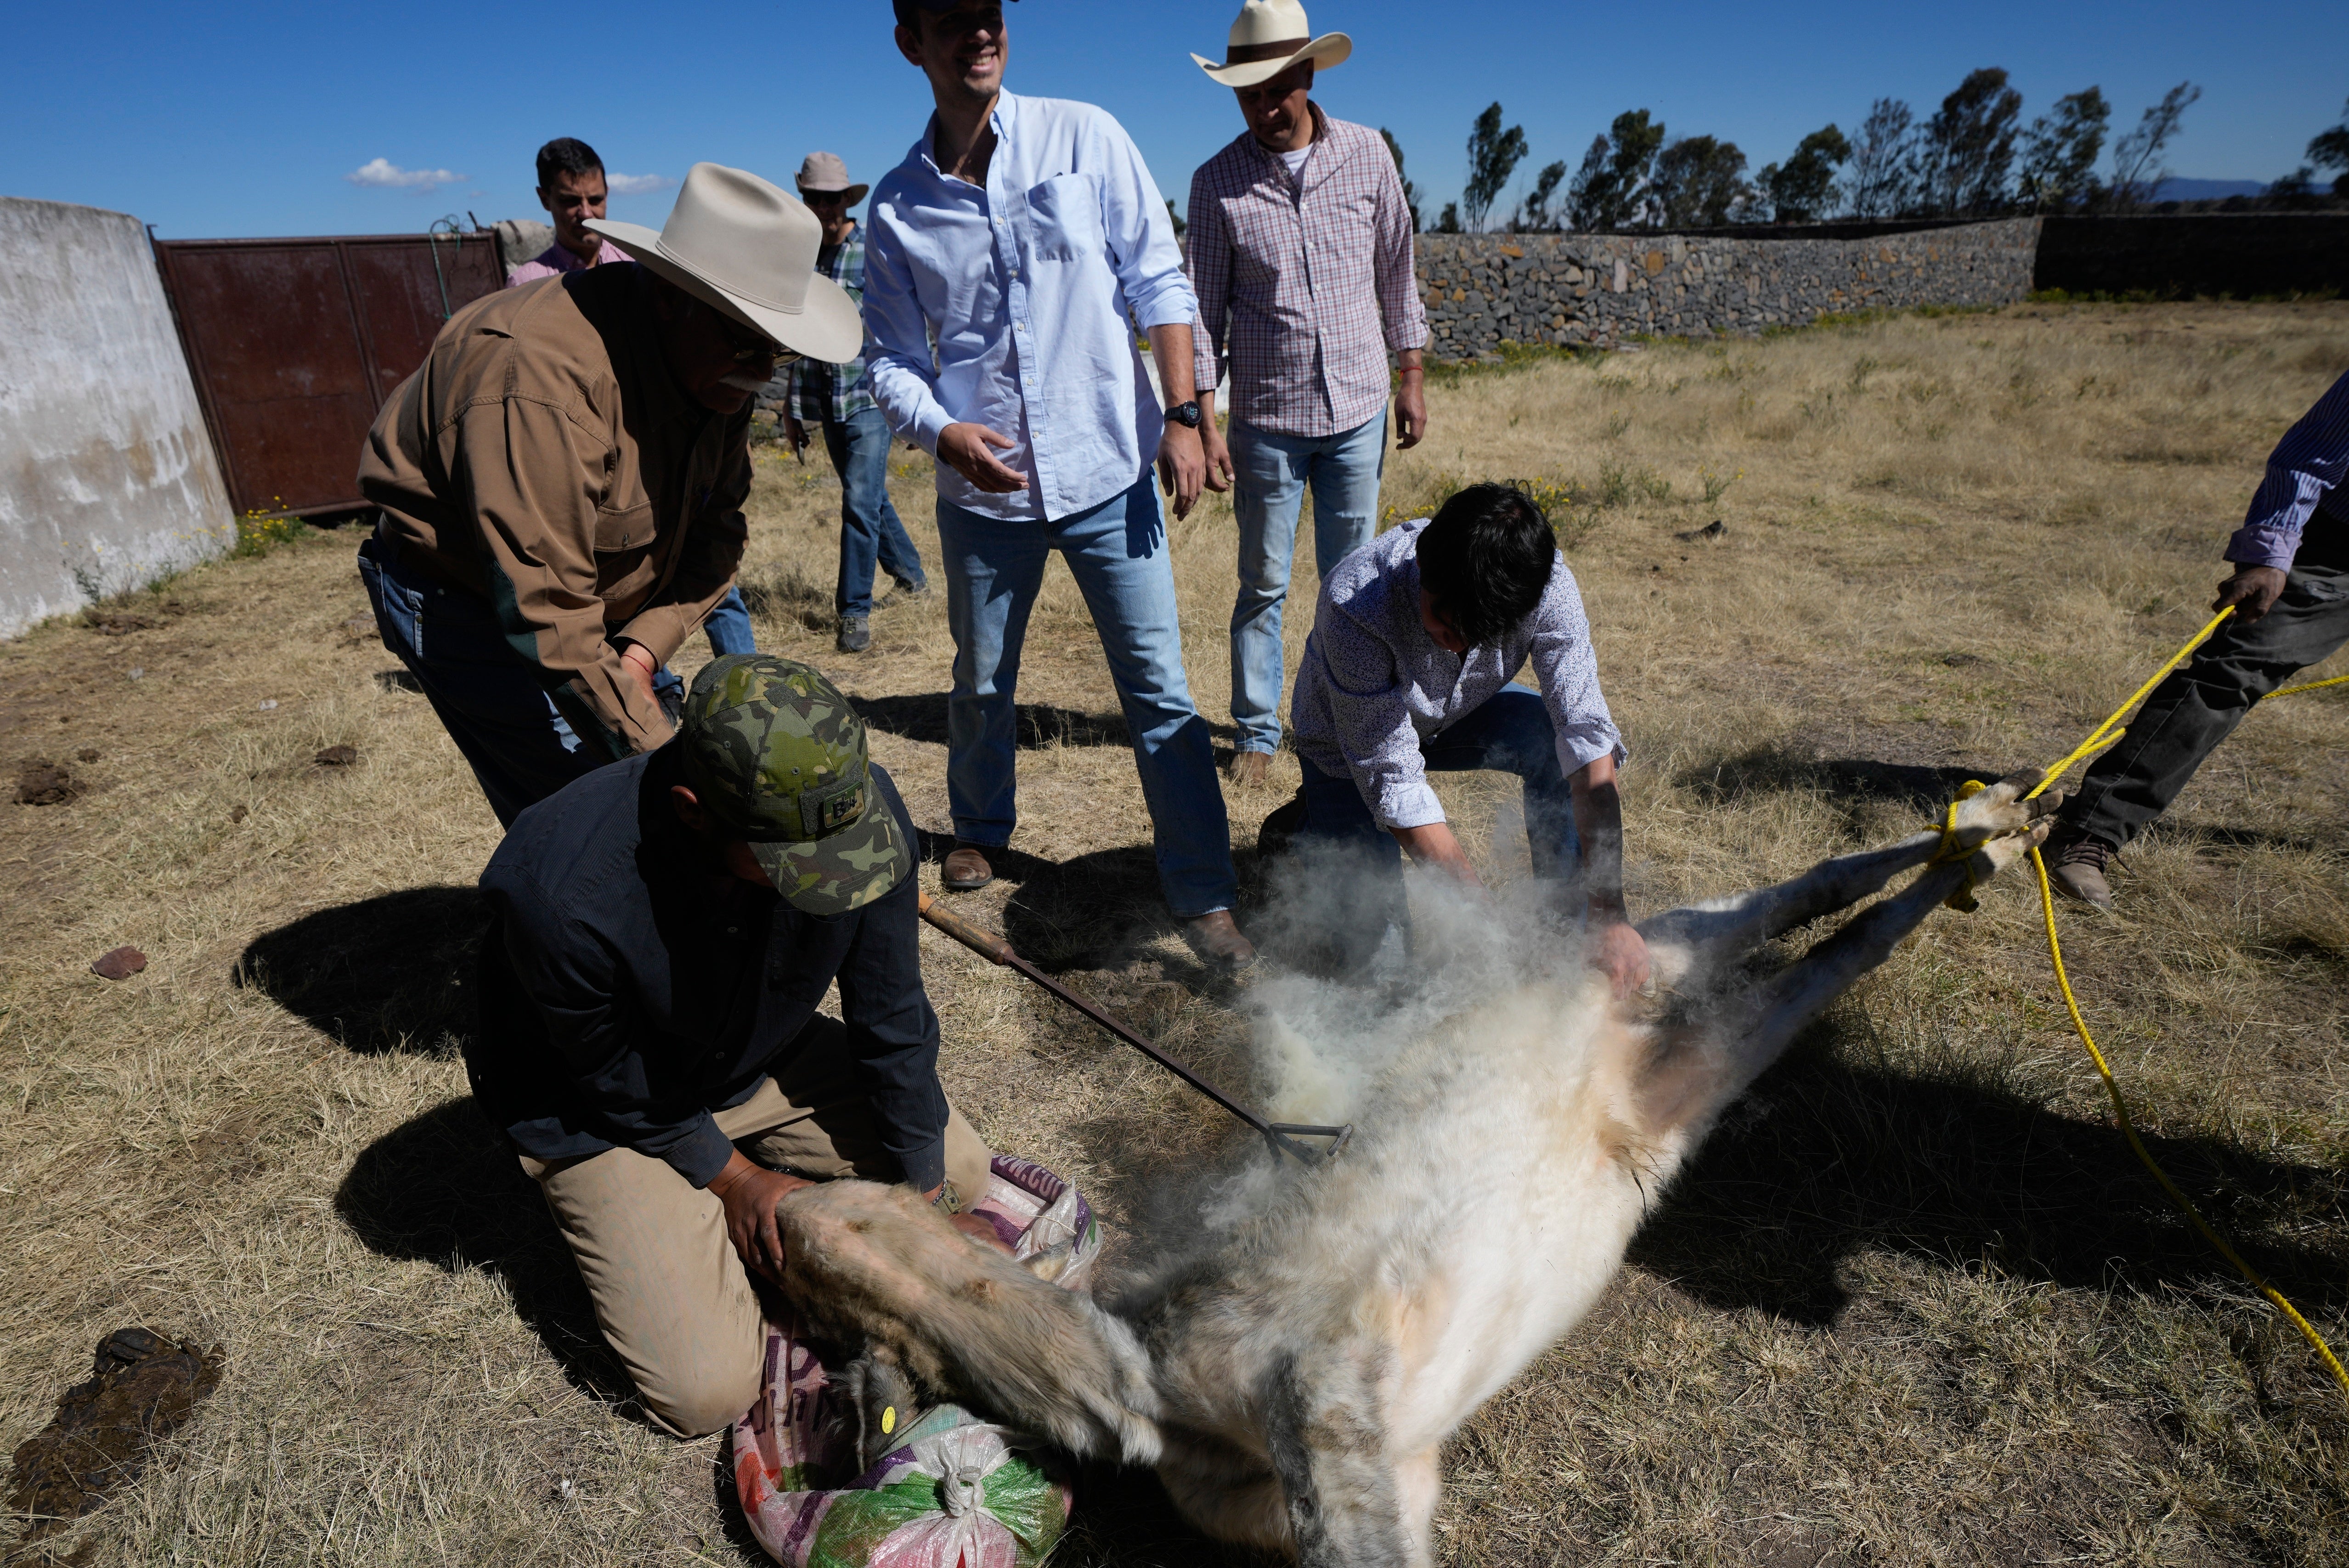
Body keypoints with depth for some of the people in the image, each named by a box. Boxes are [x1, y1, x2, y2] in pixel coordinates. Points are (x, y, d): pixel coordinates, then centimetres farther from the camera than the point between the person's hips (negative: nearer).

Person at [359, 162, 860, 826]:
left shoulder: (716, 363, -8)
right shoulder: (546, 377, -35)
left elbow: (717, 527, -4)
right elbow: (546, 614, -36)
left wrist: (645, 649, -19)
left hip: (602, 601, 8)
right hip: (461, 602, -7)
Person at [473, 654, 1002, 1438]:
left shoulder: (858, 804, -28)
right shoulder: (557, 893, -39)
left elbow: (893, 1021, -15)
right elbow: (616, 1081, -18)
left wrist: (930, 1198, -8)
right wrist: (732, 1178, -8)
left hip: (769, 1059, 4)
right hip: (605, 1111, -4)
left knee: (961, 1171, 2)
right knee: (709, 1391, -10)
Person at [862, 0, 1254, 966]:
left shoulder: (1084, 139, -1)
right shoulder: (898, 205, 3)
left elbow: (1159, 279, 1)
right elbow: (893, 359, 8)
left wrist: (1181, 414, -7)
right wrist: (941, 431, -12)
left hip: (1107, 468, -2)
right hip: (984, 487, 2)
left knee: (1160, 690, -2)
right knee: (981, 685, 16)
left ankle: (1203, 895, 9)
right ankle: (980, 833, 42)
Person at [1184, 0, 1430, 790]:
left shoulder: (1368, 155, 1)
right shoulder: (1217, 183, -3)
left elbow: (1397, 273, 9)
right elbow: (1203, 310, -2)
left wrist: (1412, 379, 8)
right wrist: (1204, 424, -8)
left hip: (1358, 412, 2)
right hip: (1267, 420, -1)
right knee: (1264, 585, 4)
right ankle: (1257, 732, 17)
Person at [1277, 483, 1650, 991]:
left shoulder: (1547, 585, -31)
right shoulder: (1356, 604, -40)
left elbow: (1589, 739, -34)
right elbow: (1392, 777, -36)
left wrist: (1609, 915, -42)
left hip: (1460, 712, 3)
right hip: (1349, 738, -2)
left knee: (1556, 741, -28)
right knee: (1365, 935, -11)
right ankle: (1306, 821, 18)